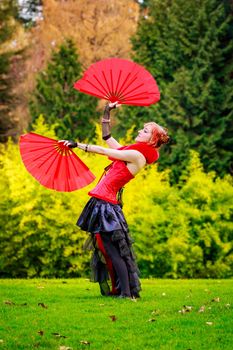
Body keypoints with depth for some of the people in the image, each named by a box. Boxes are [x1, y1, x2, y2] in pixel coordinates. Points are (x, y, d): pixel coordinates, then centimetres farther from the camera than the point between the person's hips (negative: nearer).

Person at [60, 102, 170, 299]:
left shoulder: (137, 155, -10)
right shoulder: (131, 152, 16)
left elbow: (104, 151, -11)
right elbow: (107, 138, 27)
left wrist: (77, 145, -7)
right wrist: (107, 113, 26)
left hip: (106, 205, -10)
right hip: (101, 203, 10)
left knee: (112, 251, -10)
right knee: (108, 250, 13)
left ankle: (126, 292, -11)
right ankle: (118, 290, 18)